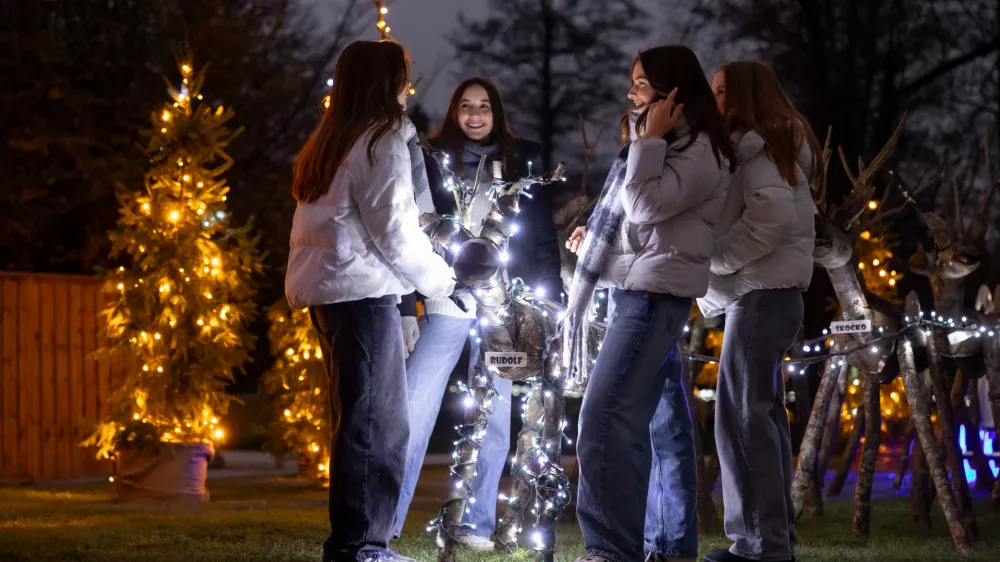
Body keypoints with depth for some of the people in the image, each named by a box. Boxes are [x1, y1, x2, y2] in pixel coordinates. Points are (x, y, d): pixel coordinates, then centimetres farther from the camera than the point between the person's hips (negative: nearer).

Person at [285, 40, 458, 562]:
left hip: (325, 288, 9)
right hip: (362, 289, -9)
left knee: (363, 417, 13)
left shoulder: (330, 142, 18)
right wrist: (438, 277, 3)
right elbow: (392, 230, -10)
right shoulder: (383, 141, -8)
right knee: (378, 421, -6)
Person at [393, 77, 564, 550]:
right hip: (446, 303, -1)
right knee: (412, 412, -8)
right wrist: (406, 306, -2)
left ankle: (476, 525, 10)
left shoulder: (522, 164, 9)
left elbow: (543, 239, 8)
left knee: (493, 419, 3)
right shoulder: (433, 160, 7)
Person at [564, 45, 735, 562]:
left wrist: (648, 139, -15)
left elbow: (647, 207, -20)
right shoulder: (666, 145, 22)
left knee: (606, 416, -21)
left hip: (656, 292, -11)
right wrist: (595, 236, 15)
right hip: (638, 288, 11)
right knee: (660, 420, 11)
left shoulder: (700, 150, -10)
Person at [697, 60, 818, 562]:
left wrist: (718, 258, -14)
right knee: (761, 413, 10)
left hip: (762, 293, -10)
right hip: (766, 292, 10)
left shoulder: (756, 145, -10)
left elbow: (773, 215, -23)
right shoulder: (764, 145, 21)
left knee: (742, 415, -11)